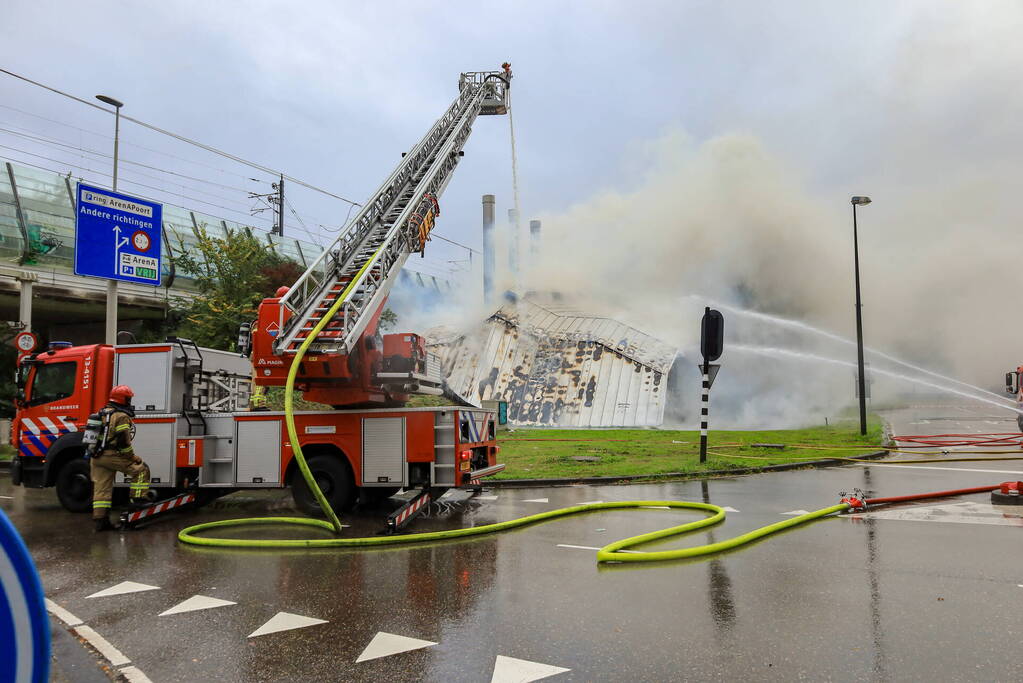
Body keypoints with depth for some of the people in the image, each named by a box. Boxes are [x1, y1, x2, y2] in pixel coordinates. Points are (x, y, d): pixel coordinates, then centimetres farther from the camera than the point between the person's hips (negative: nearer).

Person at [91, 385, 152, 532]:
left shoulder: (103, 413, 17)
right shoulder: (121, 416, -13)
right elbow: (123, 442, -17)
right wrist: (133, 457, -6)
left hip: (97, 457, 9)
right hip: (112, 456, -9)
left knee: (101, 488, 9)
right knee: (140, 469, 3)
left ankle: (99, 519, 9)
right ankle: (139, 499, -1)